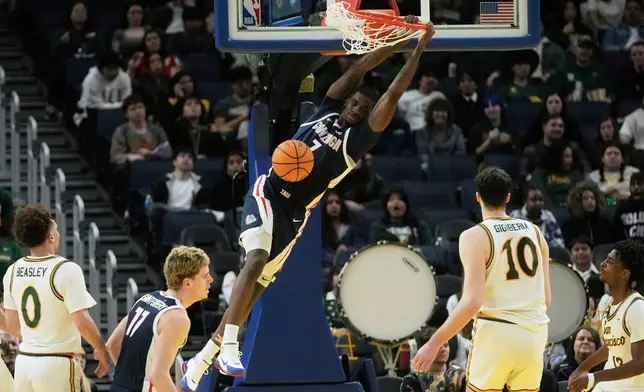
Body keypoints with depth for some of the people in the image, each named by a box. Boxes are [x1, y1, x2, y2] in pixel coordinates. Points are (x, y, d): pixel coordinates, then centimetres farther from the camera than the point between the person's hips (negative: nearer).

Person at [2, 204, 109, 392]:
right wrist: (101, 350, 1)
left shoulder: (13, 271, 5)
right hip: (57, 365, -6)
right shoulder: (67, 270, -14)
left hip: (24, 362, 6)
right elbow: (83, 323, -16)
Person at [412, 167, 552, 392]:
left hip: (496, 332, -5)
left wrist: (434, 344, -13)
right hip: (533, 334, 5)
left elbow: (472, 302, -18)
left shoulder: (475, 236, -9)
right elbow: (546, 299, 11)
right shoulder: (534, 232, 8)